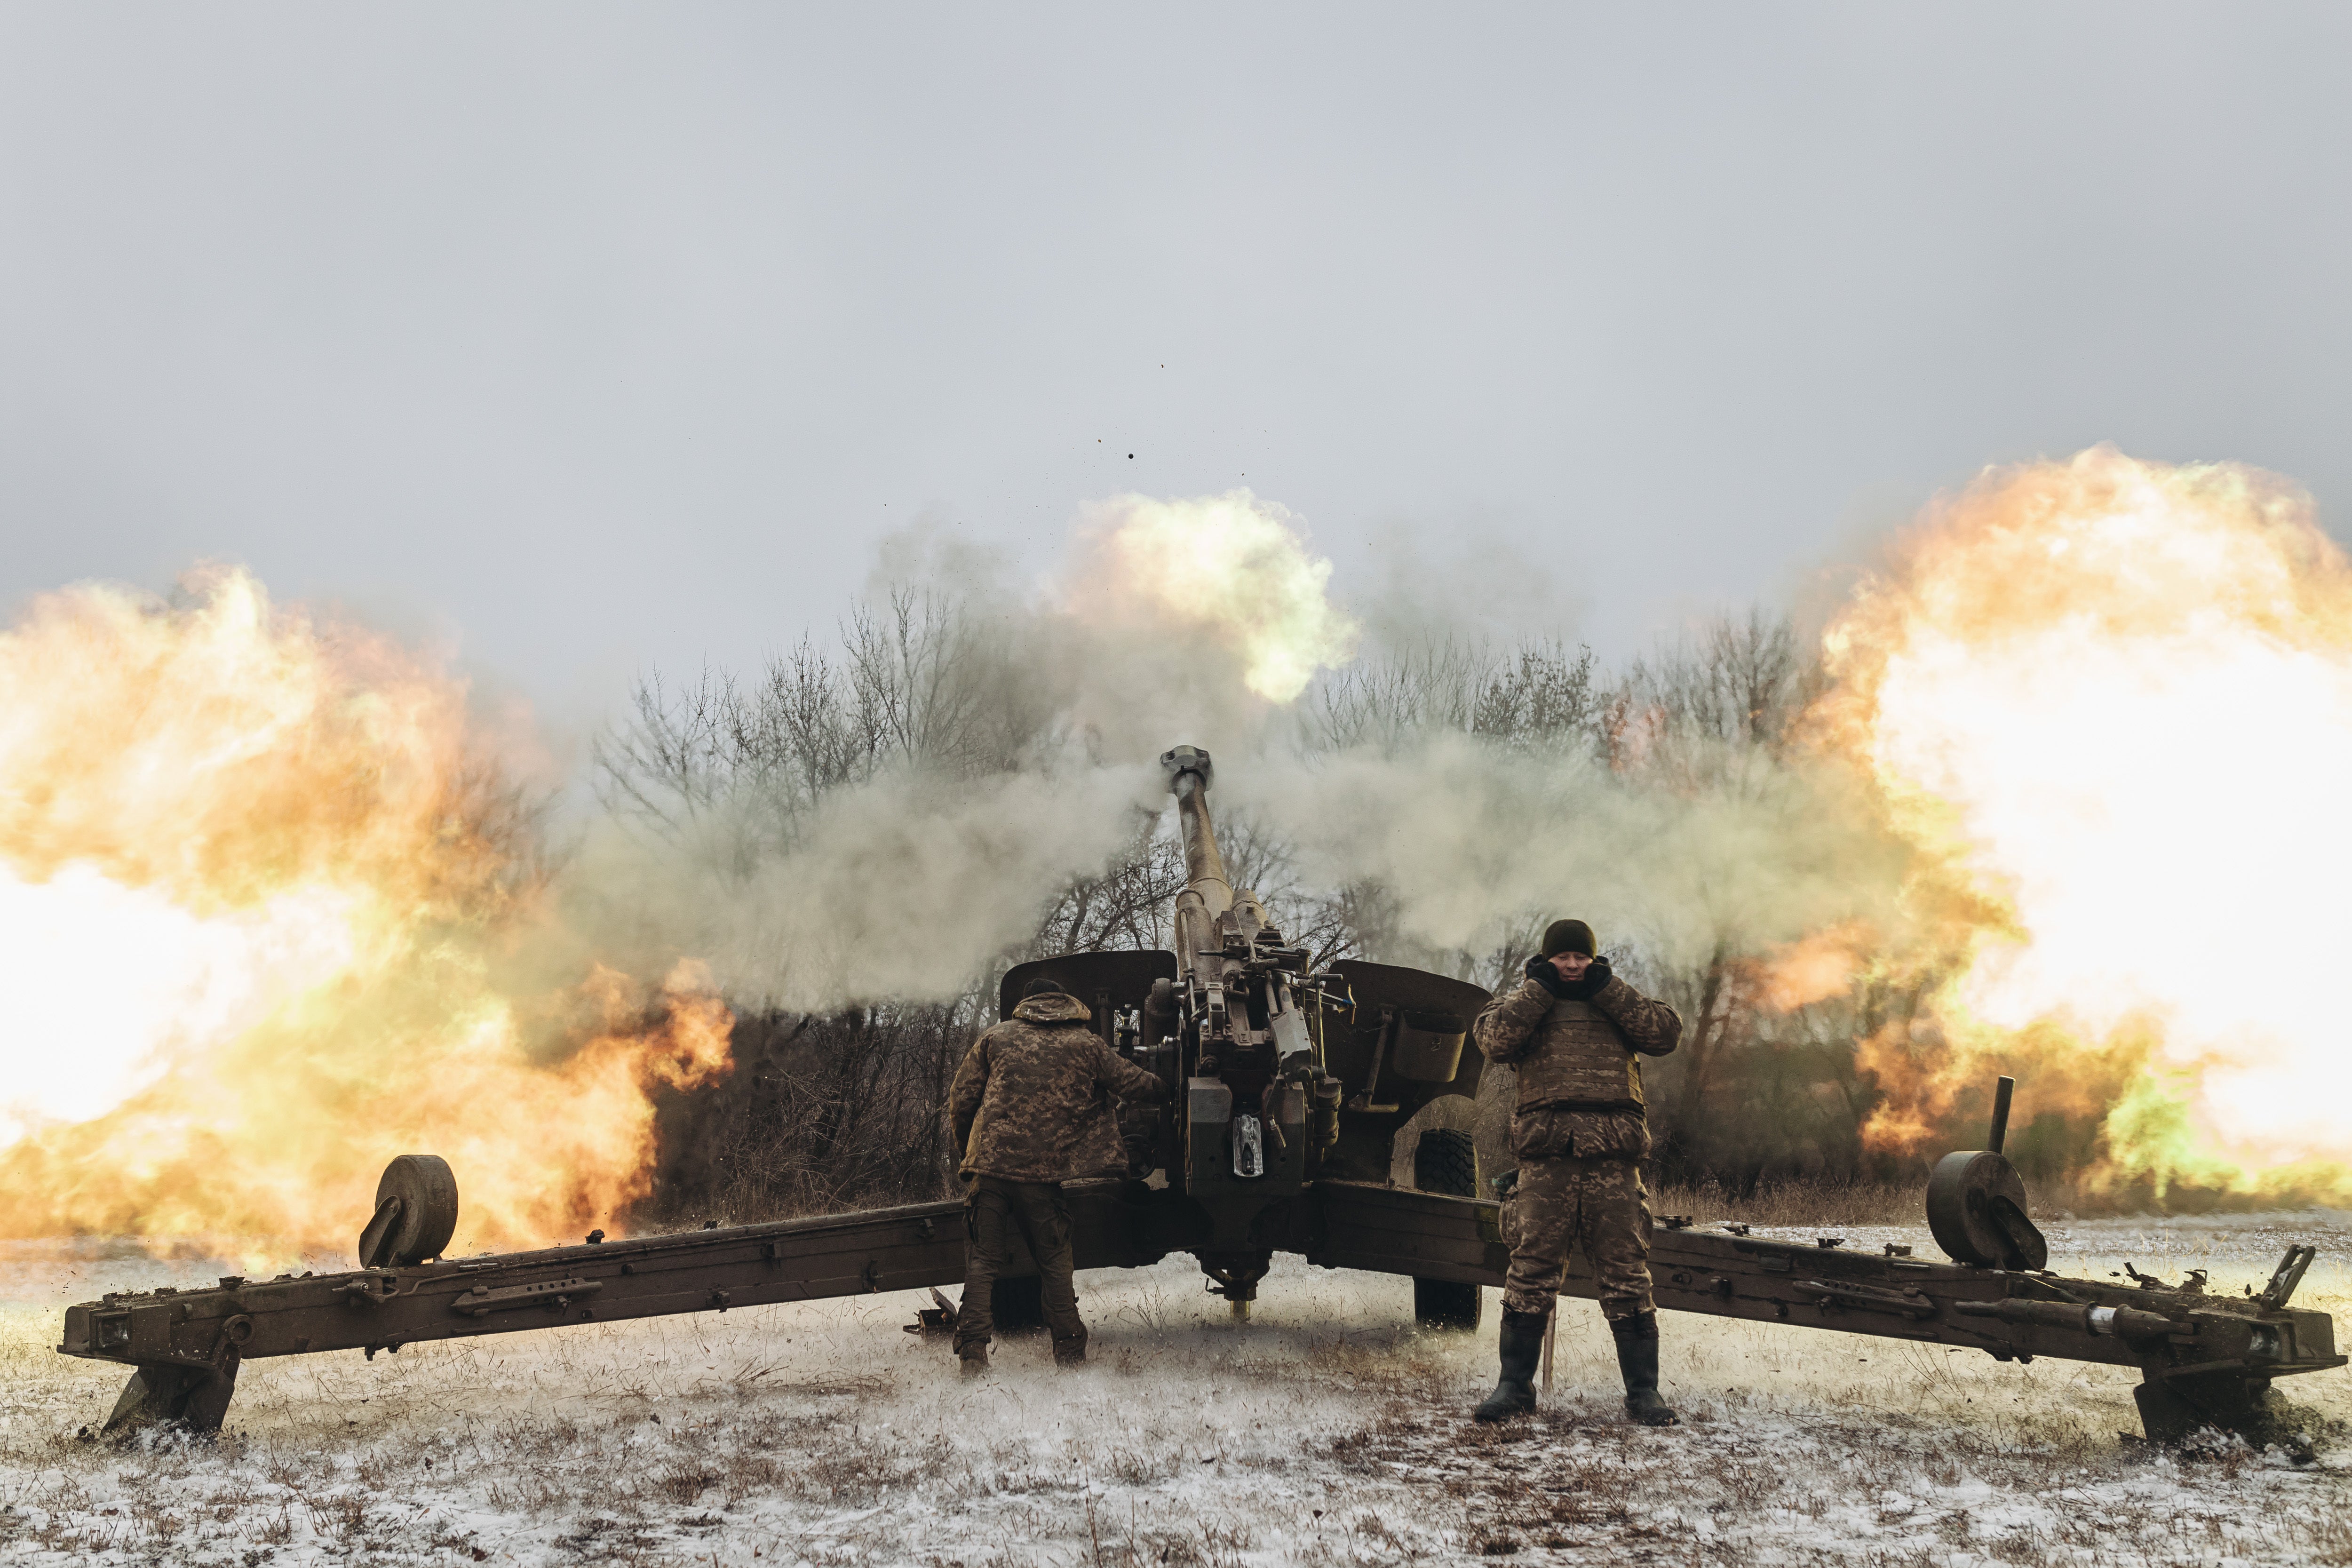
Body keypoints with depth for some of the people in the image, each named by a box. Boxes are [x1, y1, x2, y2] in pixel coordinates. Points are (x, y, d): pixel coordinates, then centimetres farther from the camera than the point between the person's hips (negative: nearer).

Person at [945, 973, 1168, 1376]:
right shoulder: (1086, 1044, 10)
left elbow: (961, 1100, 10)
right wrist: (1167, 1089, 31)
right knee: (1054, 1260, 13)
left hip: (990, 1163, 1)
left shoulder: (996, 1037, 12)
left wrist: (968, 1150, 23)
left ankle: (973, 1353, 0)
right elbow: (1135, 1084, 11)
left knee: (982, 1260, 7)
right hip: (1045, 1172, 0)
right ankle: (1069, 1350, 14)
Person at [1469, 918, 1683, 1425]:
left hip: (1613, 1159, 1)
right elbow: (1494, 1040, -4)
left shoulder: (1620, 1003, 21)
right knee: (1532, 1271, -2)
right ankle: (1515, 1385, 8)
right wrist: (1542, 986, 0)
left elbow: (1666, 1032, 3)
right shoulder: (1521, 999, 17)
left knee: (1627, 1274, 1)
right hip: (1546, 1157, -1)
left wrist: (1605, 988, 3)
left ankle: (1643, 1391, 9)